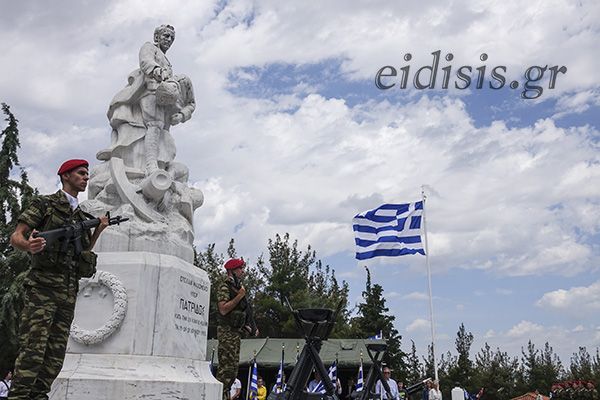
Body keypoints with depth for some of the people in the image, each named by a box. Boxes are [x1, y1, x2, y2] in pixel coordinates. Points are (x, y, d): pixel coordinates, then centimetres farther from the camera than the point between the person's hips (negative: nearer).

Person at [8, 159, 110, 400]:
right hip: (43, 285, -6)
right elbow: (15, 237, -2)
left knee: (55, 355, 2)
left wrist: (98, 230, 13)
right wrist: (30, 246, -25)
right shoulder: (44, 204, 6)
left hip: (69, 291, 6)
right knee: (33, 350, -14)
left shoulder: (82, 217, 23)